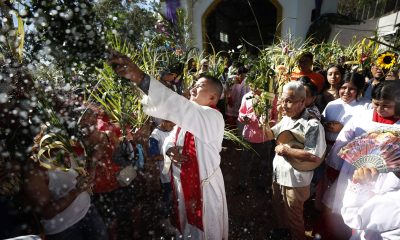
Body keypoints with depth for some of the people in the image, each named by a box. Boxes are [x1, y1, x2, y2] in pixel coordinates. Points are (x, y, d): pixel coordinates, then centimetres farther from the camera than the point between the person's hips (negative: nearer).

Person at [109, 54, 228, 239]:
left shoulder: (213, 117, -23)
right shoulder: (186, 117, 5)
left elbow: (177, 105, -40)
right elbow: (171, 139, 9)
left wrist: (141, 78, -47)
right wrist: (169, 149, -16)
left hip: (205, 189, -7)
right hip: (183, 185, 7)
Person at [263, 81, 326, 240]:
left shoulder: (313, 125, -23)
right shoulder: (286, 119, 1)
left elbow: (315, 157, -30)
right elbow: (271, 134, 12)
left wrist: (285, 150, -24)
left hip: (295, 182, -7)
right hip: (278, 176, 8)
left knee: (294, 218, 17)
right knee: (278, 209, 29)